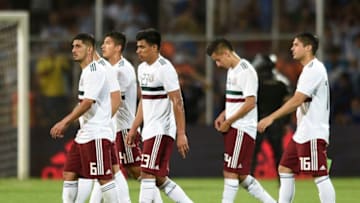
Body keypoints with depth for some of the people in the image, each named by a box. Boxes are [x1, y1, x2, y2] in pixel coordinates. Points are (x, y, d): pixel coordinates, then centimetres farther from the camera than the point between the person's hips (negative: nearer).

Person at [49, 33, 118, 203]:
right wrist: (65, 124, 20)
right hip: (83, 134, 10)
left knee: (104, 177, -7)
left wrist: (65, 122, -18)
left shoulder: (95, 71, -13)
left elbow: (88, 102, -20)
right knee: (69, 174, 7)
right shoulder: (85, 72, 18)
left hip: (97, 134, -10)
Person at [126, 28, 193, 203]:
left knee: (147, 174, -11)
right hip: (149, 130, 9)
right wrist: (134, 129, 19)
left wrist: (181, 134, -21)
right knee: (160, 179, 10)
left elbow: (177, 103, -17)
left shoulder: (164, 68, -14)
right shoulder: (142, 68, 13)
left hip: (161, 130, -9)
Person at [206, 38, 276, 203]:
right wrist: (223, 115, 11)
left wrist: (228, 122, -15)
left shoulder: (245, 71, -16)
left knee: (231, 173, -8)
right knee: (241, 176, 12)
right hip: (233, 128, 10)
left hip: (242, 129, -10)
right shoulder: (232, 70, 15)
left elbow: (250, 103, -20)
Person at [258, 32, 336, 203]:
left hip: (313, 134, -11)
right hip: (302, 133, 11)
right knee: (285, 169, 11)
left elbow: (297, 100, -23)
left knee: (320, 176, -9)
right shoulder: (309, 70, 17)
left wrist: (271, 118, -23)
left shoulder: (314, 70, -15)